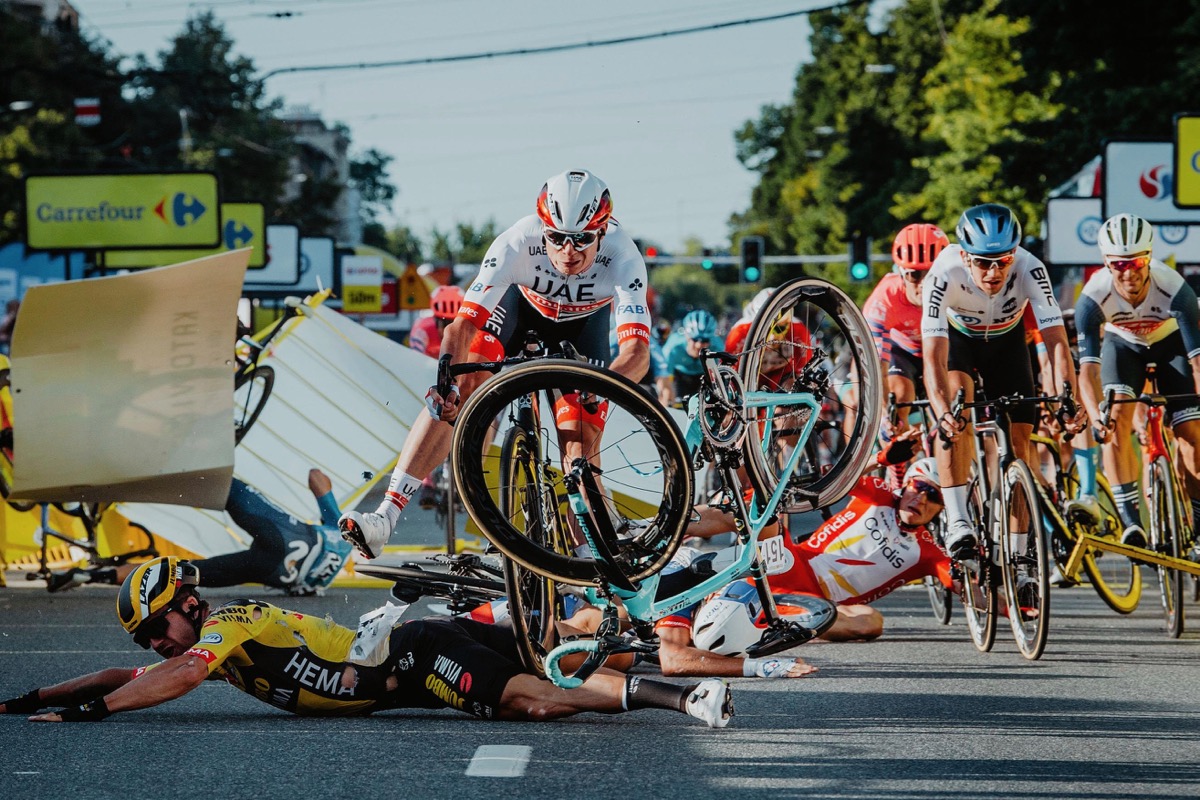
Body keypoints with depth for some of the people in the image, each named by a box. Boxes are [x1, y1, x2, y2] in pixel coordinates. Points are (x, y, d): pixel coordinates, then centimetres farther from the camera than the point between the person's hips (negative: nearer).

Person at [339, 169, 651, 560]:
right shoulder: (519, 241, -38)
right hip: (521, 303, 0)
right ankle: (385, 517, -24)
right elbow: (462, 324, -40)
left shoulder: (622, 256, -38)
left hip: (583, 322, 0)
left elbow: (637, 351, -48)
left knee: (580, 445, -13)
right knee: (456, 395, -20)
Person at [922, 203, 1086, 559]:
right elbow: (933, 355, -44)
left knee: (1019, 437, -6)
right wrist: (942, 412, -59)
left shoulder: (1029, 269, -35)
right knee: (956, 414, -30)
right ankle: (957, 522, -32)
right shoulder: (945, 273, -38)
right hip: (957, 338, -2)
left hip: (1006, 340, 2)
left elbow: (1056, 339, -39)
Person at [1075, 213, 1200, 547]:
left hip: (1171, 344, 0)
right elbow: (1088, 367, -37)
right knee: (1115, 420, -24)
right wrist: (1096, 417, -52)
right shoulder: (1094, 297, -34)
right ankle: (1130, 522, -26)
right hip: (1123, 345, 0)